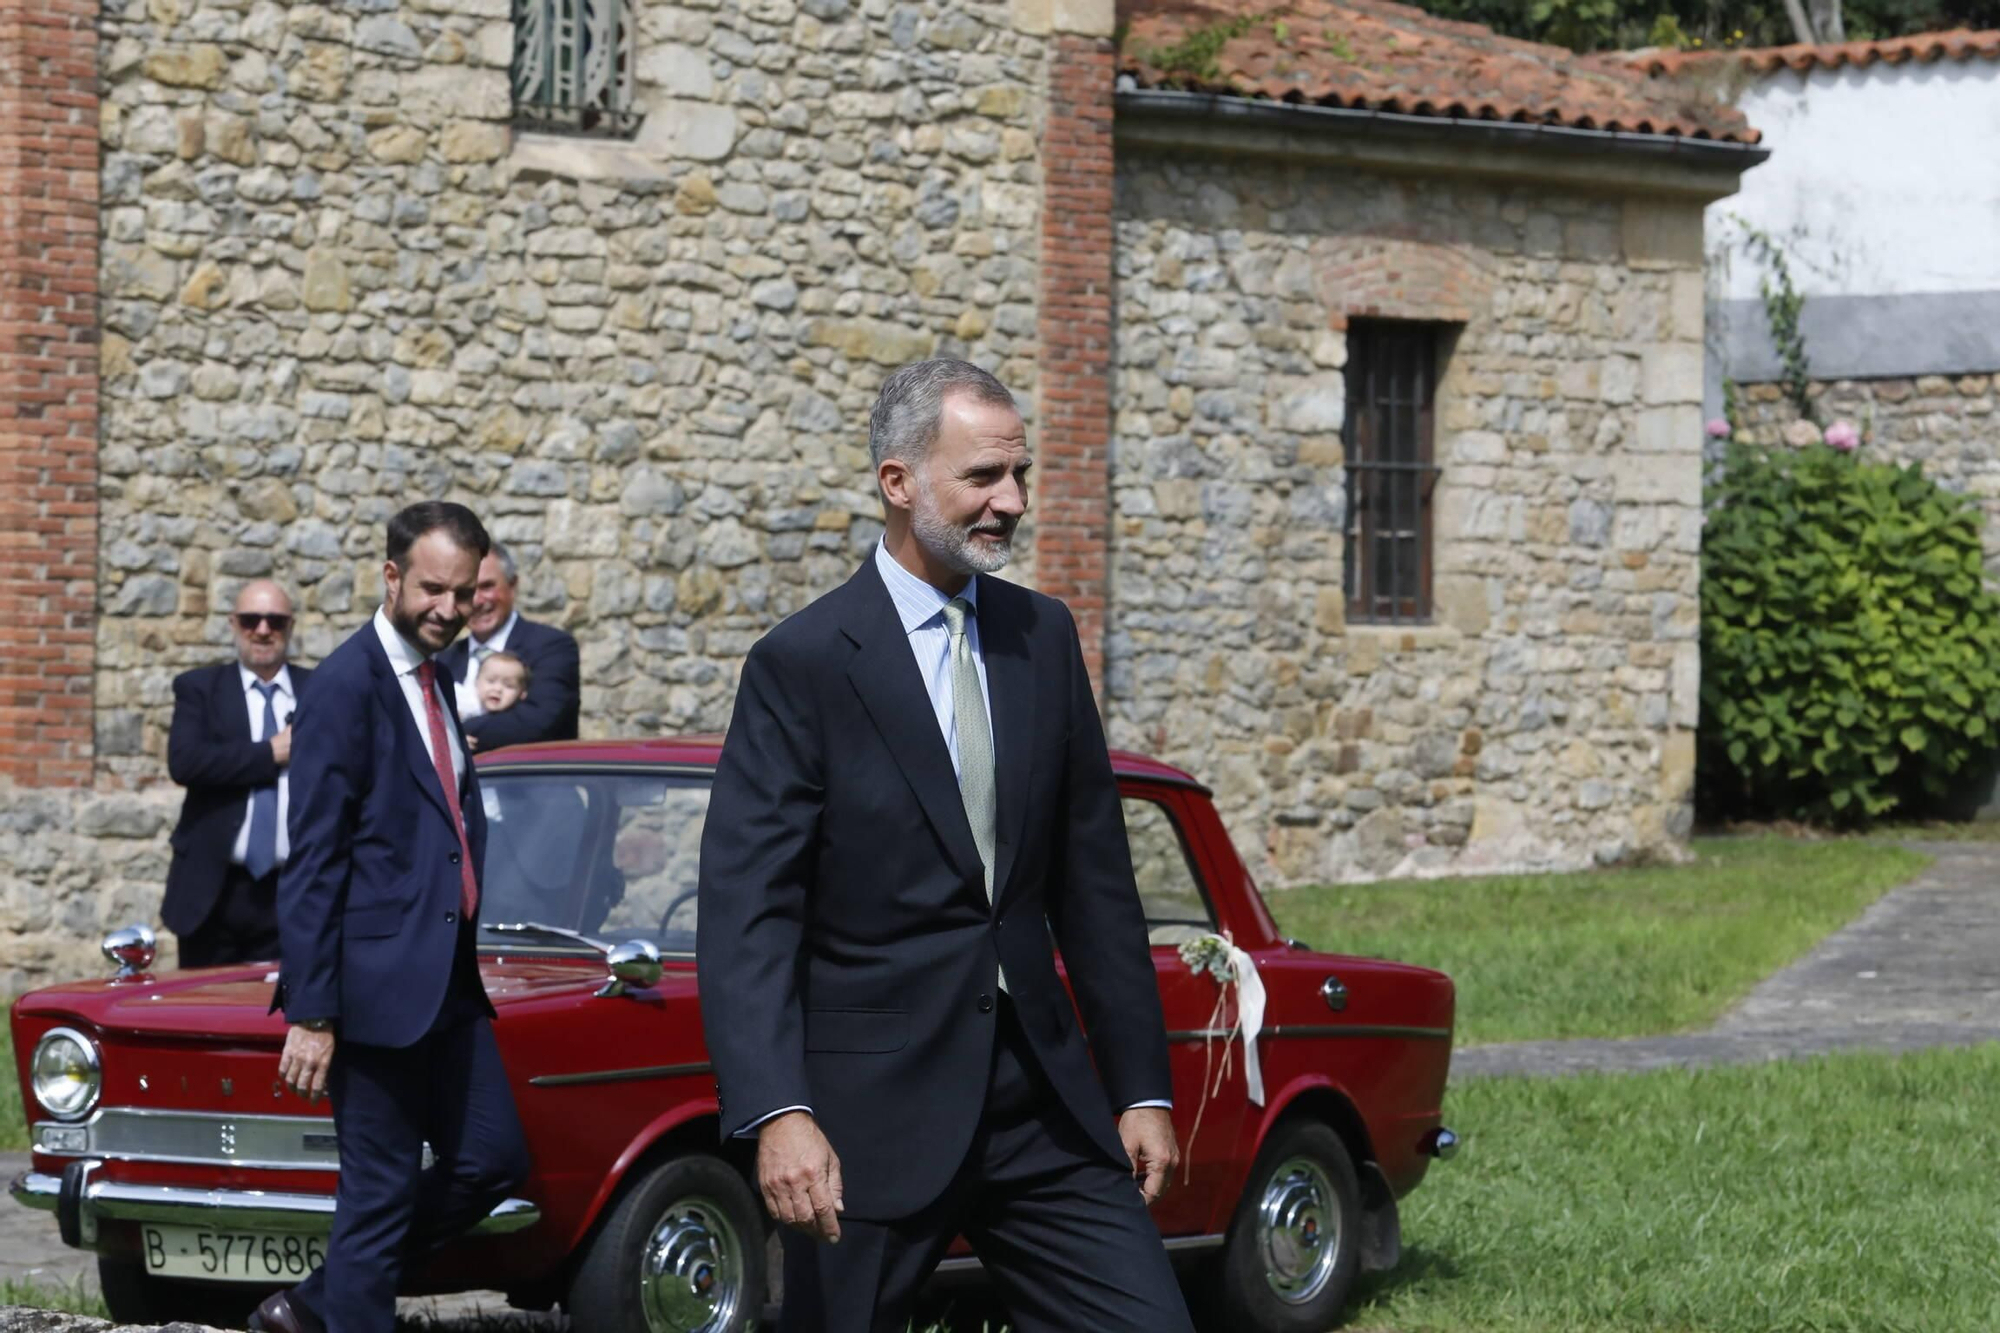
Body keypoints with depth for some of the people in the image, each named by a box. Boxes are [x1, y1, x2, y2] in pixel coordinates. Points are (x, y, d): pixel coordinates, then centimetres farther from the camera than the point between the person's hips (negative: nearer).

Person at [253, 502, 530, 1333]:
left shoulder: (435, 680, 14)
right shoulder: (349, 685, -12)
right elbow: (312, 860, -15)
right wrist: (310, 1014, -18)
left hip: (448, 982, 9)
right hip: (379, 983, -9)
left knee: (493, 1159, 9)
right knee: (381, 1194, -4)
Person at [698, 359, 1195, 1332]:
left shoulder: (1043, 638, 10)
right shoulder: (803, 665, -8)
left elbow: (1094, 879, 13)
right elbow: (744, 914, -14)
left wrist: (1141, 1088, 9)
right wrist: (778, 1115, -26)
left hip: (1042, 1094, 5)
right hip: (873, 1106, -5)